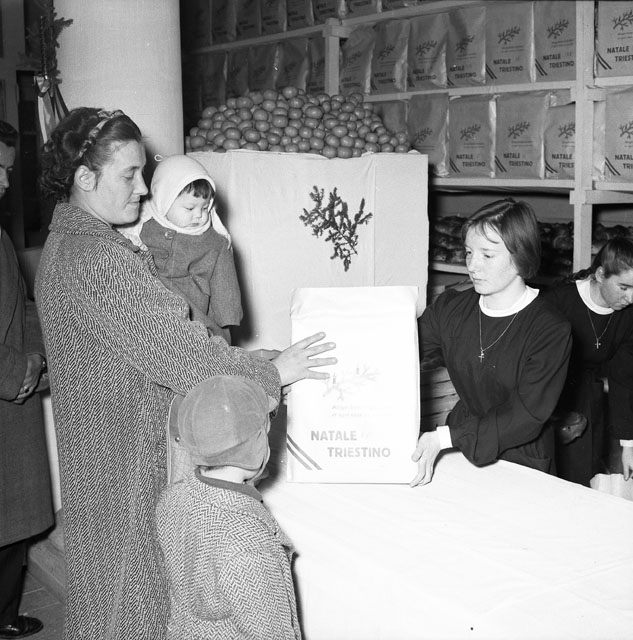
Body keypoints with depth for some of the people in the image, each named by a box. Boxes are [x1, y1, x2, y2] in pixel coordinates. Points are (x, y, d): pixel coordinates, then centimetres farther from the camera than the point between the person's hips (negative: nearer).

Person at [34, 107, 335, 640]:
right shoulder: (98, 258, -25)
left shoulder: (67, 241, 8)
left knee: (108, 569, 22)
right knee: (131, 574, 6)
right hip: (126, 450, -10)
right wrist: (271, 371, -15)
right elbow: (173, 347, -25)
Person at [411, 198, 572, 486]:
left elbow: (527, 417, -18)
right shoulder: (450, 309, 3)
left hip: (521, 463, -4)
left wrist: (444, 437, -27)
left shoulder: (551, 331, -13)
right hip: (461, 450, 4)